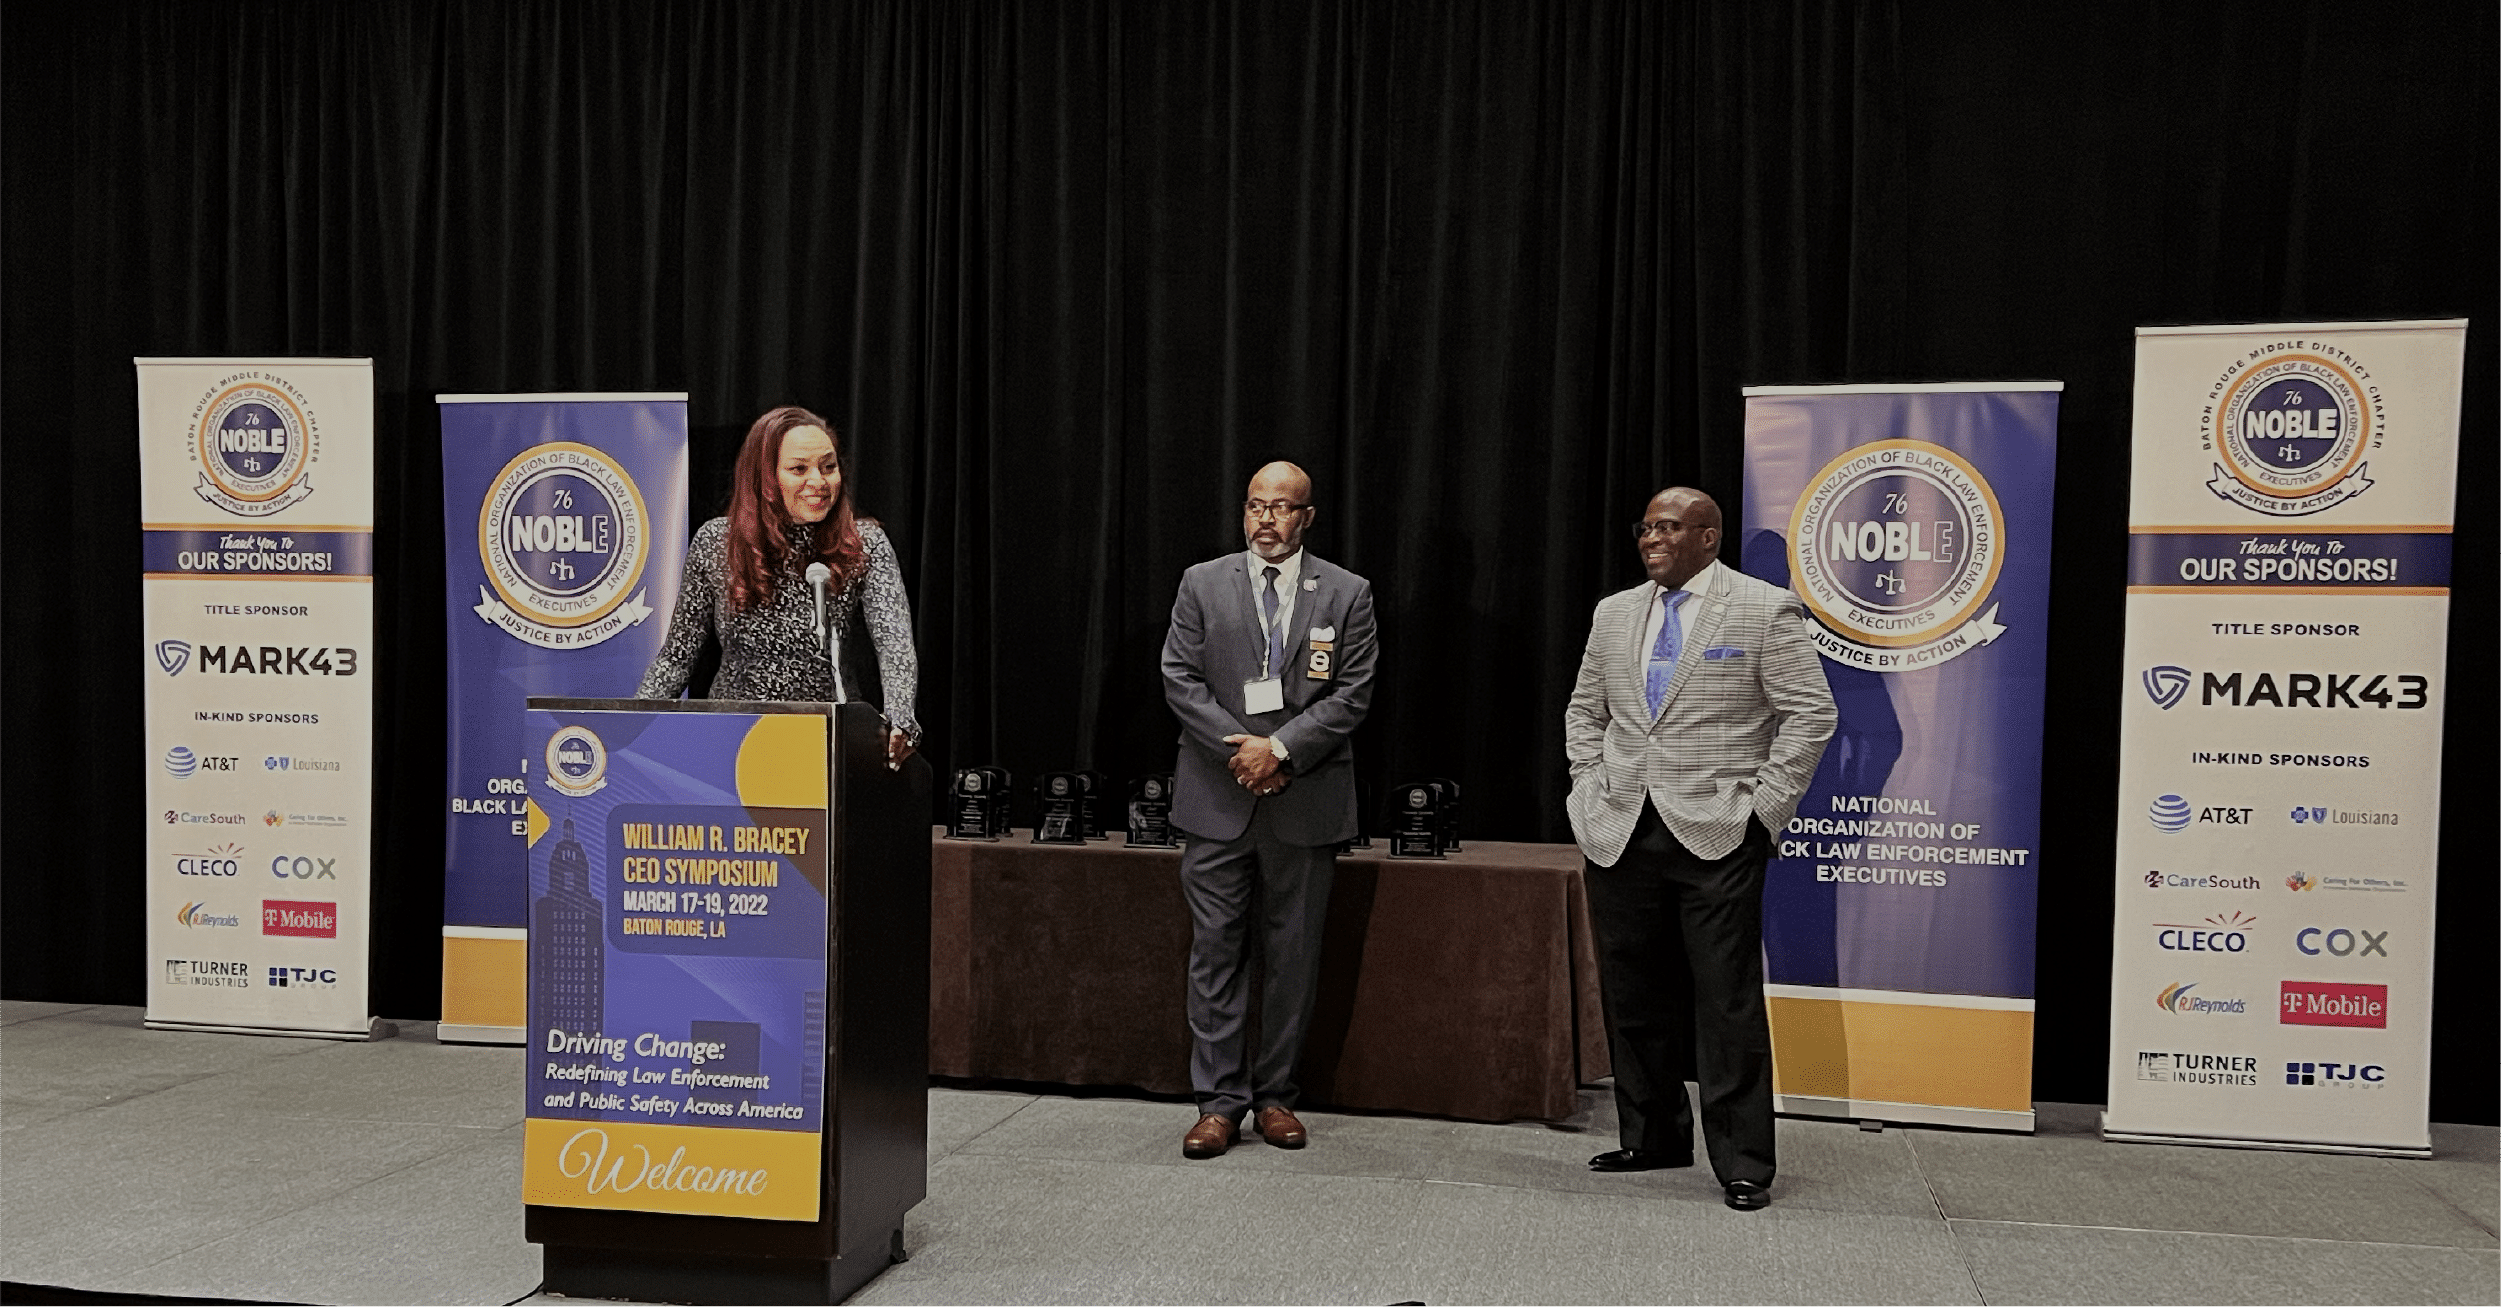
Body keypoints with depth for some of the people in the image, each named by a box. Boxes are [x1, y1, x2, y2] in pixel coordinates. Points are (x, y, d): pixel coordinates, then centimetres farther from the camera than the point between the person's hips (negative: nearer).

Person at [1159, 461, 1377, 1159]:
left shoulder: (1346, 594, 4)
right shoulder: (1202, 583, 6)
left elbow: (1352, 694, -2)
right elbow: (1180, 680, 0)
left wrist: (1280, 747, -13)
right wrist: (1242, 751, -10)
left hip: (1306, 800, 0)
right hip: (1218, 796, 0)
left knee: (1293, 955, 7)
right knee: (1215, 949, 1)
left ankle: (1275, 1094, 18)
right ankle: (1220, 1100, 9)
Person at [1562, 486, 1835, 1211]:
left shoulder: (1767, 609, -2)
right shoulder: (1614, 613, 14)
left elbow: (1811, 714, -3)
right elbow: (1584, 709, 22)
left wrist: (1764, 806, -8)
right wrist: (1591, 786, 9)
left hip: (1716, 834, -5)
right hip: (1619, 836, 5)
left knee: (1728, 1000, -3)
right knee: (1632, 995, 10)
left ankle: (1743, 1163, 7)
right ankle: (1652, 1138, 25)